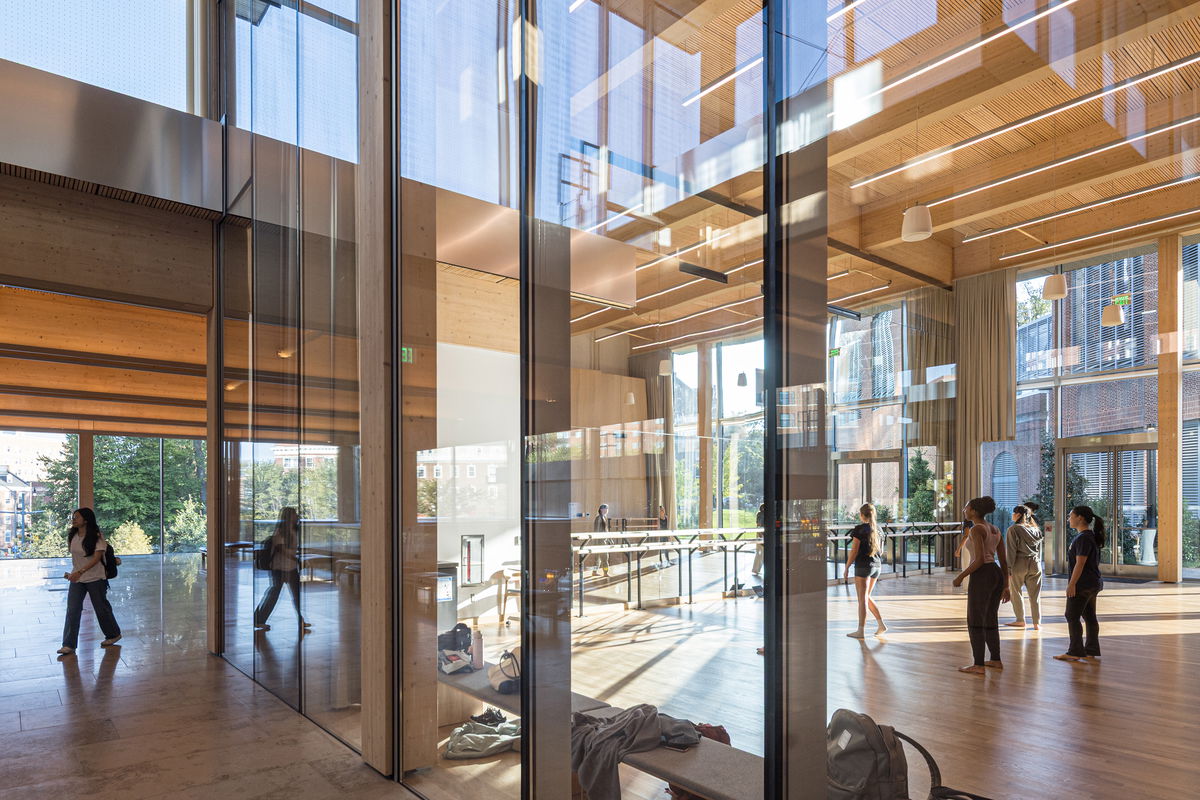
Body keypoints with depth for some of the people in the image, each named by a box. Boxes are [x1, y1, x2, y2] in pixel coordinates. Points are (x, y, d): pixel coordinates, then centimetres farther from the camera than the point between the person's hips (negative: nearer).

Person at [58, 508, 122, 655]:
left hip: (95, 578, -5)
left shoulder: (96, 536, -15)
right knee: (72, 610, -5)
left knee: (101, 608, 8)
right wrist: (72, 573, 15)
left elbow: (97, 557, -22)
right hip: (76, 578, 5)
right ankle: (68, 645, 0)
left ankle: (113, 634, 26)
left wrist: (80, 571, -32)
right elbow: (74, 556, 16)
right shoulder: (72, 537, 2)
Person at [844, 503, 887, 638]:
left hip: (863, 566, -7)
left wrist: (847, 568, -7)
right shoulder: (878, 528, 7)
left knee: (862, 599, -1)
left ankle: (860, 631, 5)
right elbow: (881, 550, 15)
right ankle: (881, 624, 15)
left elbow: (854, 551, -14)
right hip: (877, 566, 7)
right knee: (867, 597, 19)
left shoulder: (860, 529, -13)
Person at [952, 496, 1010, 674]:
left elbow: (979, 559, -21)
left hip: (982, 576, -9)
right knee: (990, 620, 21)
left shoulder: (976, 529, -14)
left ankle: (979, 665, 4)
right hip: (997, 575, 9)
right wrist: (1005, 586, 19)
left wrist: (961, 576, -12)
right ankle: (996, 660, 29)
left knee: (975, 622, 0)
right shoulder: (994, 529, 13)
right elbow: (1004, 560, 14)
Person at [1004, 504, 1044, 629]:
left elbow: (1011, 550, -11)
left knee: (1015, 592, 9)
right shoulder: (1035, 529, 11)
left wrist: (1008, 568, -10)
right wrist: (1038, 564, 19)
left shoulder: (1013, 529, -7)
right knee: (1034, 595, 9)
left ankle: (1020, 620, 14)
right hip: (1035, 564, 5)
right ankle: (1037, 622, 10)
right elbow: (1039, 549, 14)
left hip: (1019, 564, -5)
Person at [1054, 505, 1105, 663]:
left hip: (1082, 585, -10)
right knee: (1090, 617, 12)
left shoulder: (1083, 538, -19)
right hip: (1093, 583, 10)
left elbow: (1080, 563, -22)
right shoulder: (1090, 536, 13)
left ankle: (1076, 652, 4)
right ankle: (1091, 652, 17)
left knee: (1072, 617, -1)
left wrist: (1072, 584, -19)